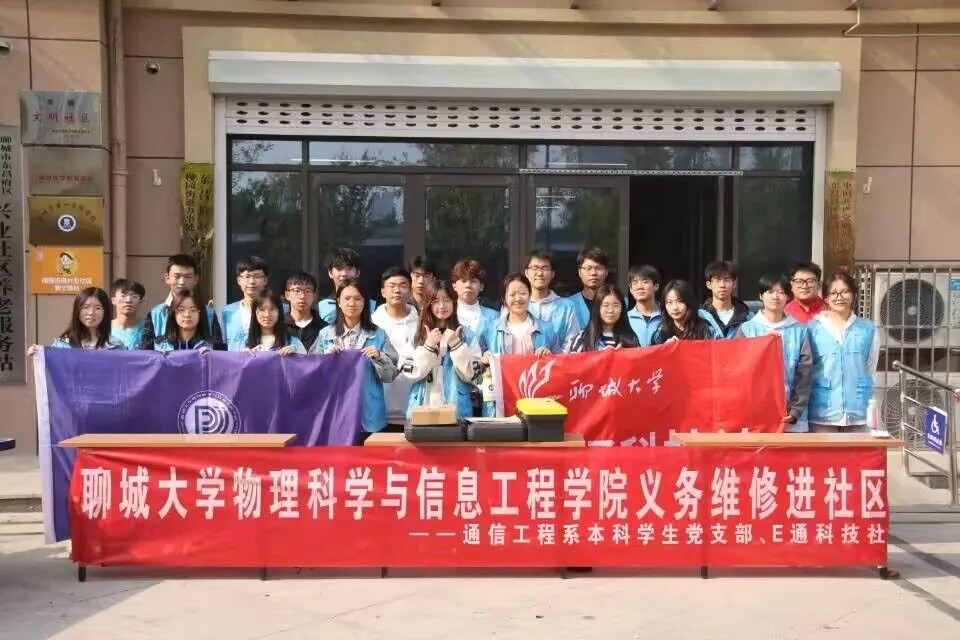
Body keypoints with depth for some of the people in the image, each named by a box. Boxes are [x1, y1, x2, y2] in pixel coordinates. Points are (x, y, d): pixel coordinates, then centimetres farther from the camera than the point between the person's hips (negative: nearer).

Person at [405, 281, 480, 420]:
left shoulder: (466, 334, 2)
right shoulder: (419, 335, 6)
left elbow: (471, 374, -4)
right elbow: (412, 373, -2)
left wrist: (456, 344, -13)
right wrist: (429, 346, -11)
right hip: (423, 408, 1)